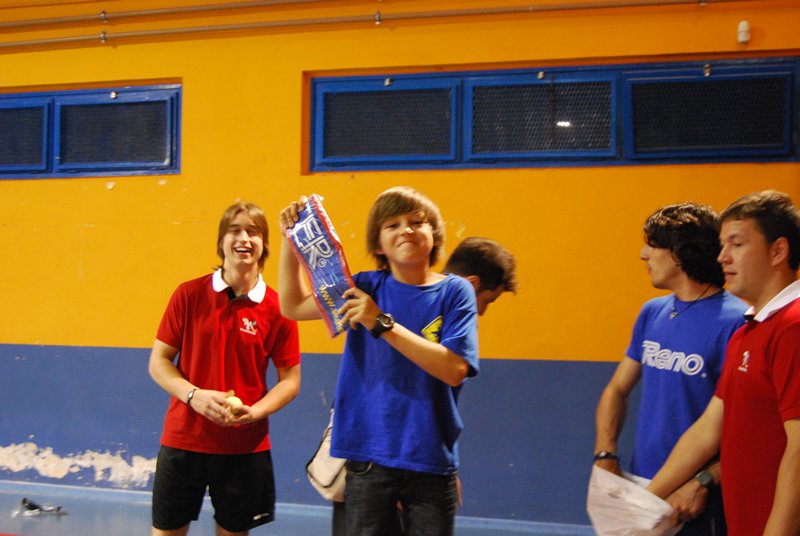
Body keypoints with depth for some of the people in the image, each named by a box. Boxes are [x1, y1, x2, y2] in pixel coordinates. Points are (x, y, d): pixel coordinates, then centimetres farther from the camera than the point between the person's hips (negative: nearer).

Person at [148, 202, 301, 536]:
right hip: (182, 438, 1)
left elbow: (290, 380, 1)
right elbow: (158, 362, 1)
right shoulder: (189, 295, -2)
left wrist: (254, 412, -17)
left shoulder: (277, 308, -4)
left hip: (245, 446, 0)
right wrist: (194, 396, -16)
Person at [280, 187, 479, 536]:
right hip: (368, 457, 2)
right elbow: (293, 306, 9)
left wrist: (383, 324, -22)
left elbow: (454, 370, -17)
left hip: (430, 458, -1)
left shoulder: (455, 291, -5)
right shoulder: (368, 287, 3)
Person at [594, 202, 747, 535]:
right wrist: (605, 455, -3)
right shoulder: (652, 313, 6)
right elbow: (617, 389, 11)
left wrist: (705, 482, -24)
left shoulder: (735, 323, -15)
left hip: (700, 506, -6)